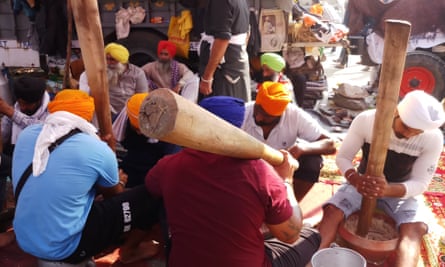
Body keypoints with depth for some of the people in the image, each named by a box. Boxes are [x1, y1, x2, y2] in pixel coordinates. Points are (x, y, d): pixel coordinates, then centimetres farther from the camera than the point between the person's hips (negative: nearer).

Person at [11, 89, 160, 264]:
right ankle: (129, 250, 24)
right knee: (151, 196, 0)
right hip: (65, 248, -7)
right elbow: (113, 194, 4)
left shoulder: (27, 133, -2)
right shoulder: (98, 150, -16)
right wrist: (119, 181, 28)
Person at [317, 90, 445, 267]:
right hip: (363, 183, 0)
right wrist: (356, 180, -37)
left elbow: (420, 183, -17)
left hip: (400, 191, 0)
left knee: (414, 229, -31)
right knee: (332, 211, -28)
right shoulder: (366, 120, -22)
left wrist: (388, 190, -39)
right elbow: (342, 157, -14)